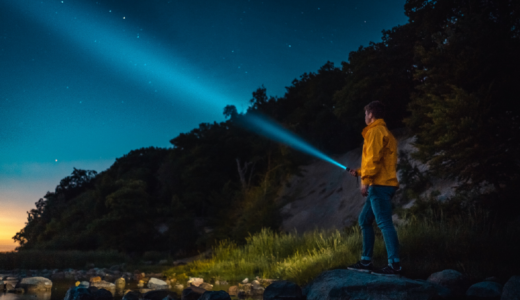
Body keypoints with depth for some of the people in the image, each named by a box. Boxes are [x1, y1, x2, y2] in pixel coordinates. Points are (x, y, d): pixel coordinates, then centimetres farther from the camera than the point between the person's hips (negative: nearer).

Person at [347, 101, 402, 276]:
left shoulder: (376, 131, -6)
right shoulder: (383, 132, 25)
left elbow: (374, 158, -17)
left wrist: (365, 181, -19)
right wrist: (359, 172, 33)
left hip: (380, 185, -10)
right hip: (382, 184, 10)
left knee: (384, 223, -12)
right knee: (364, 220, 12)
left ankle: (394, 265, -13)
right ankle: (366, 262, 14)